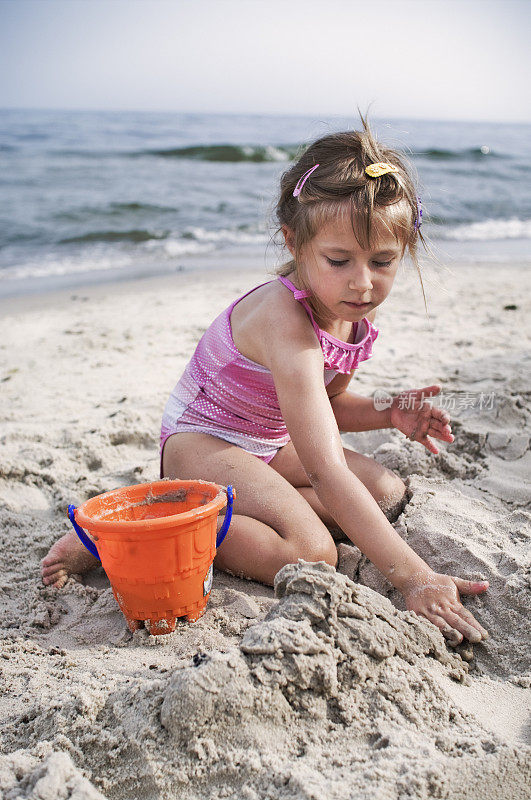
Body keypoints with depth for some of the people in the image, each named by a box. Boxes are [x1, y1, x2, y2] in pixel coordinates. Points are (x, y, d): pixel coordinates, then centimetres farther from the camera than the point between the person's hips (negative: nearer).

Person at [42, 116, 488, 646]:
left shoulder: (355, 308, -6)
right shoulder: (286, 320, -34)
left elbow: (325, 403, 11)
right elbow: (325, 471, -39)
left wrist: (386, 414, -10)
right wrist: (413, 578, -40)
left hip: (269, 443, 9)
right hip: (201, 441, -9)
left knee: (388, 493, -4)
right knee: (310, 555, -27)